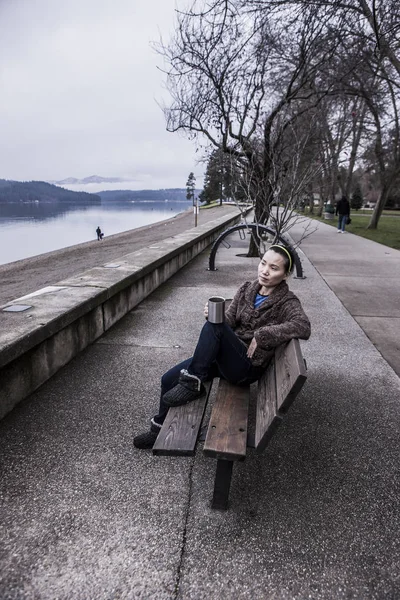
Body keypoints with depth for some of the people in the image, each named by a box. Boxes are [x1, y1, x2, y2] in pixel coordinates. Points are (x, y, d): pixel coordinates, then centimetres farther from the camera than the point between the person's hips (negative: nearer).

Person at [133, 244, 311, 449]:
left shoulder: (287, 302, -8)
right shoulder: (246, 288, 6)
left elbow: (304, 326, -28)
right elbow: (229, 321, 3)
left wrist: (261, 334, -27)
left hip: (248, 366, -6)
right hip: (226, 357, 6)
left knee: (213, 325, -29)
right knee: (169, 379, 0)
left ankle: (192, 383, -17)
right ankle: (160, 428, 23)